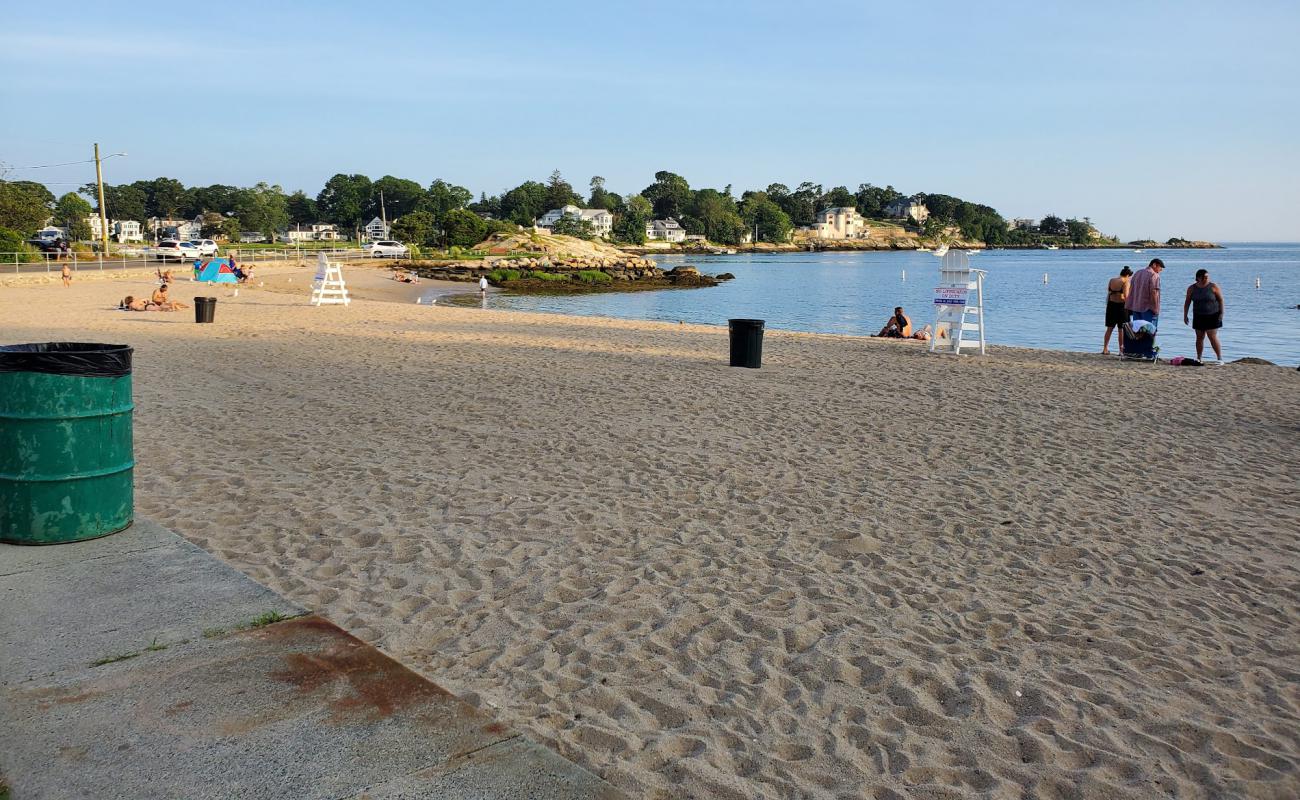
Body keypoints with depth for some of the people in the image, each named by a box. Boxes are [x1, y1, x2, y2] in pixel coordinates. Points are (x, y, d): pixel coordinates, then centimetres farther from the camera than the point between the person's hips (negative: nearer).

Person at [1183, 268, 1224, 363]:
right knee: (1199, 338, 6)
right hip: (1198, 317, 3)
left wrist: (1221, 313, -8)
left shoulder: (1214, 287, -6)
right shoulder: (1192, 288, 0)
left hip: (1212, 316, -3)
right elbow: (1187, 302, 6)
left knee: (1213, 337, -8)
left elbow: (1221, 300, -3)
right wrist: (1185, 316, 4)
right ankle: (1198, 358, 13)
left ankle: (1220, 358, -2)